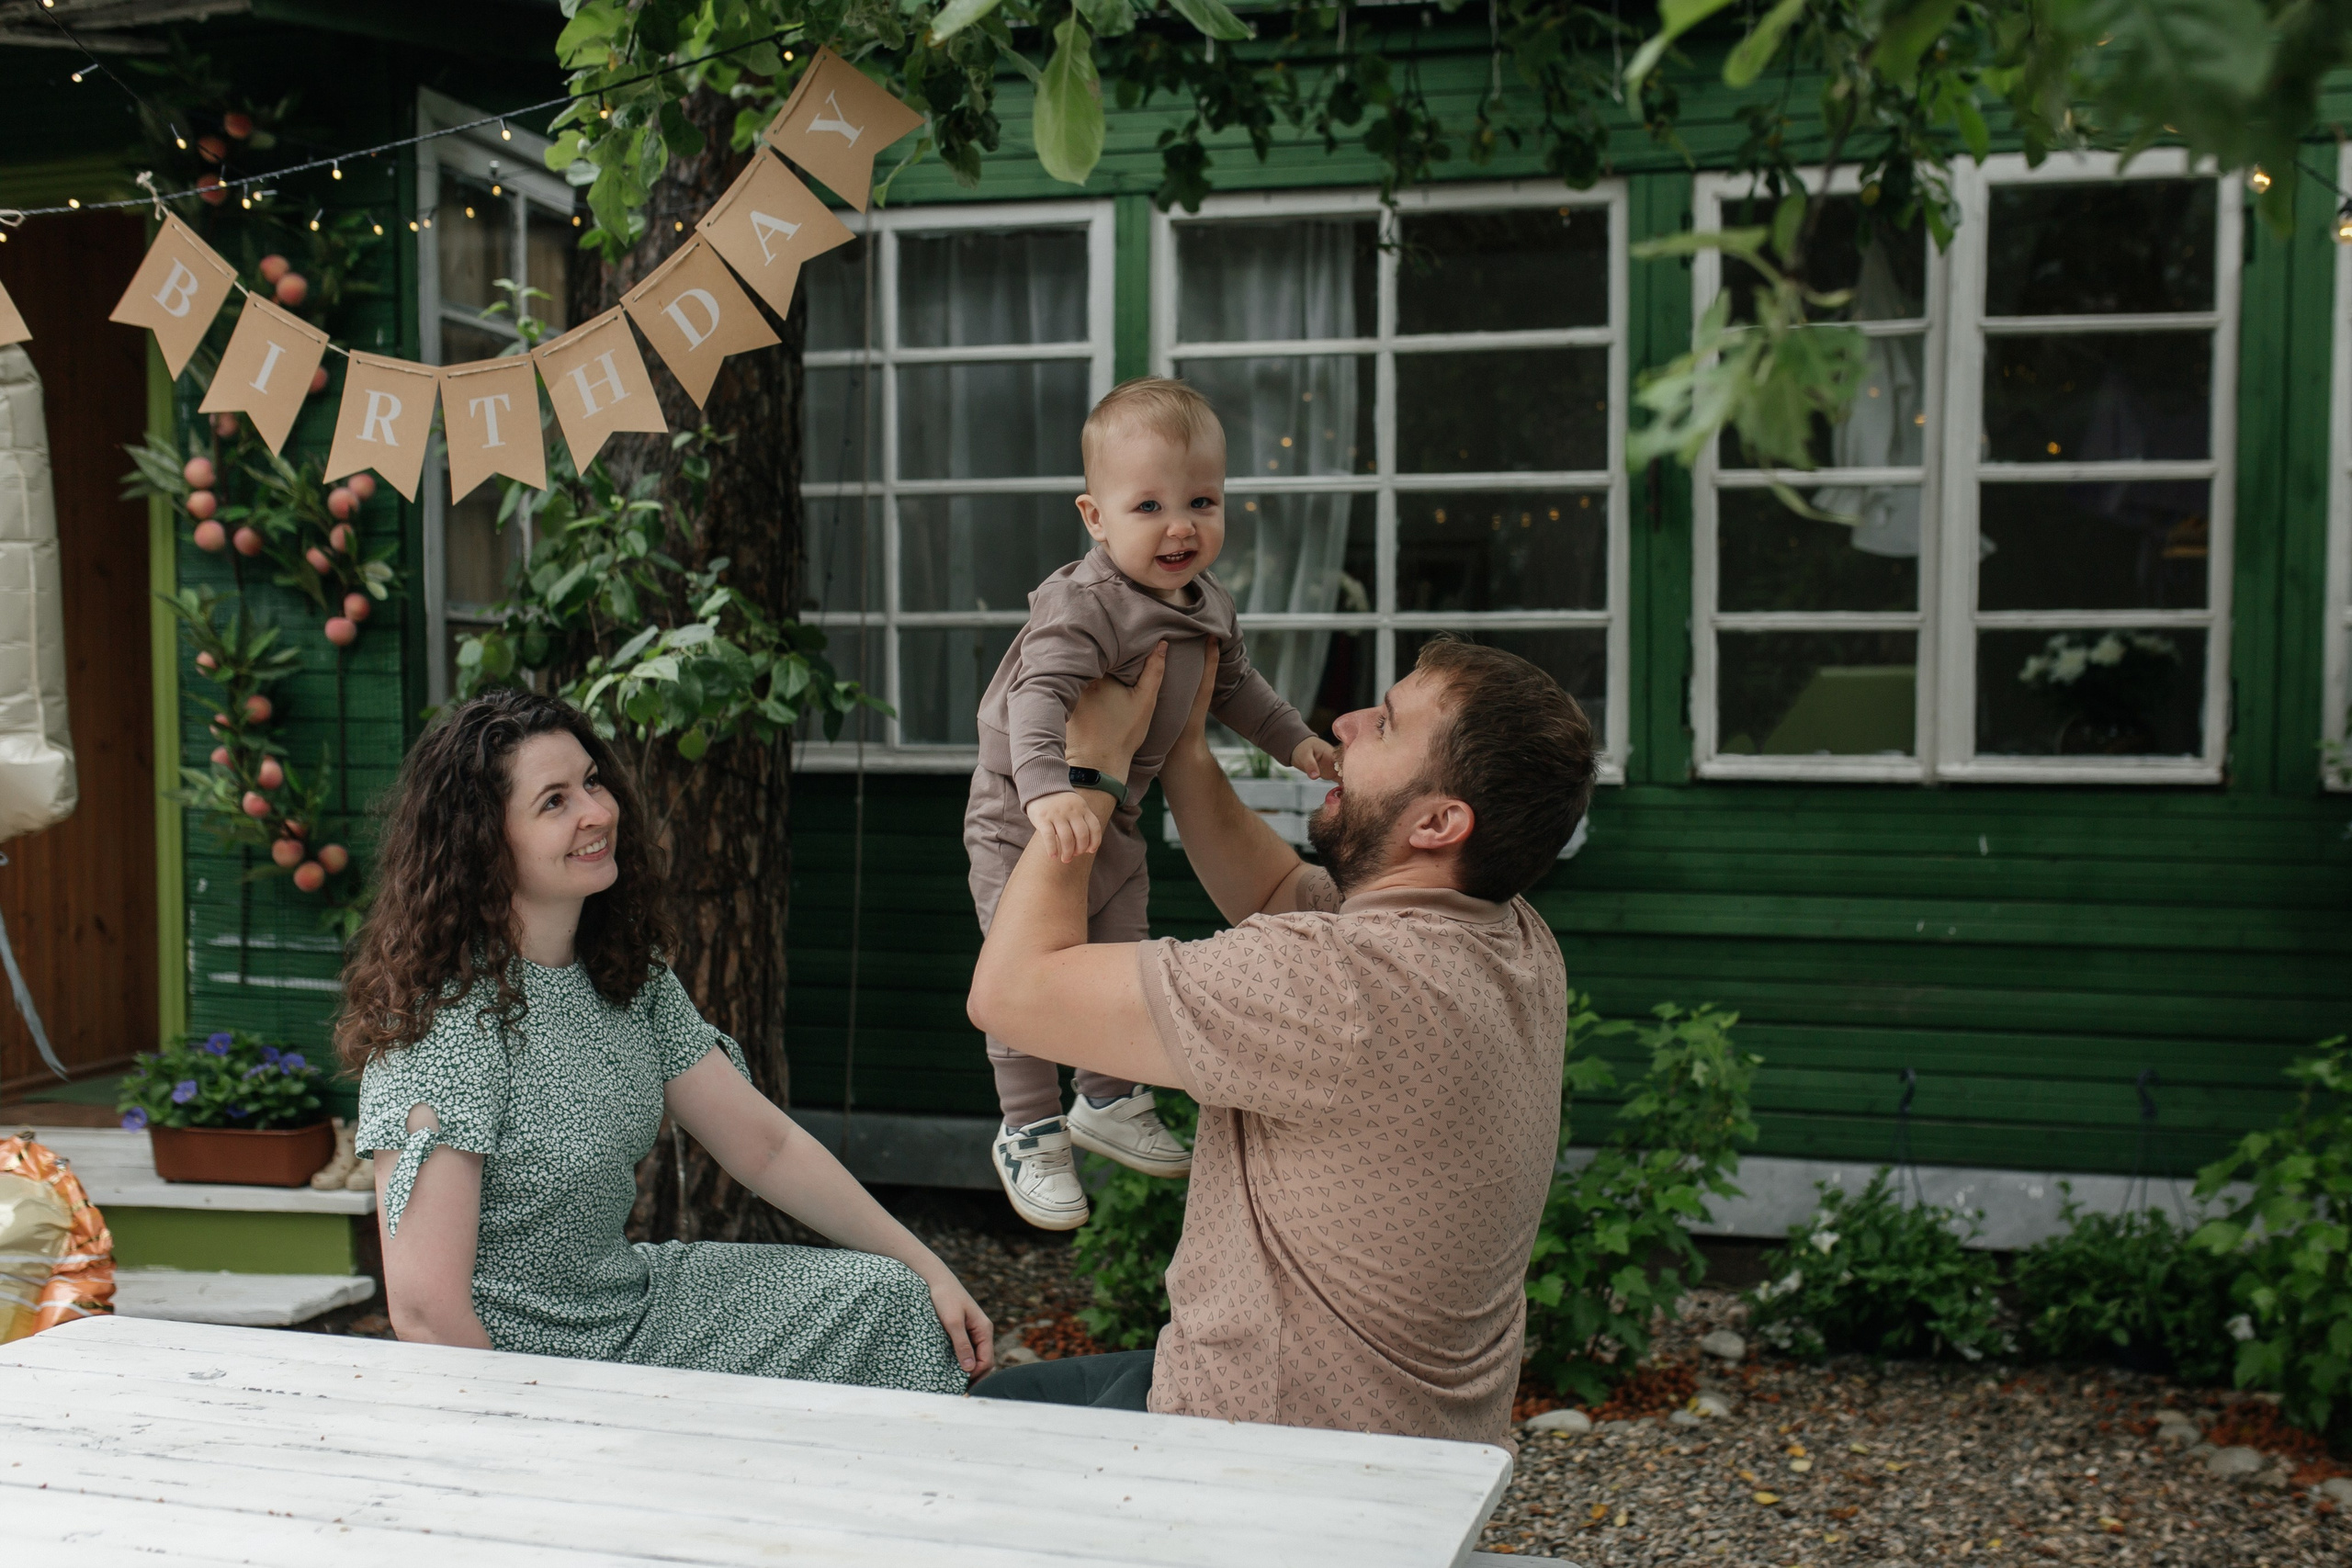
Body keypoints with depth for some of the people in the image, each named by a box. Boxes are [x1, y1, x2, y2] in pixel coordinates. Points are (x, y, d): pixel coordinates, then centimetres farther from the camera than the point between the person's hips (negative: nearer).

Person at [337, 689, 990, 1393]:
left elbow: (766, 1146, 7)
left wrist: (929, 1270, 5)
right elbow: (426, 1308, -25)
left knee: (889, 1301, 0)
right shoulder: (446, 1020, -22)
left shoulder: (628, 973, 3)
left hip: (633, 1307, 8)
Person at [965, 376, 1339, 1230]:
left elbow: (1232, 681, 20)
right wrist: (1049, 791, -54)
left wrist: (1293, 738, 19)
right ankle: (1030, 1133, 14)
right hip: (1025, 819, -8)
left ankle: (1108, 1102, 37)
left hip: (1113, 815, 8)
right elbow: (1038, 697, -40)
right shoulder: (1085, 607, -28)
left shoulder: (1209, 605, 1)